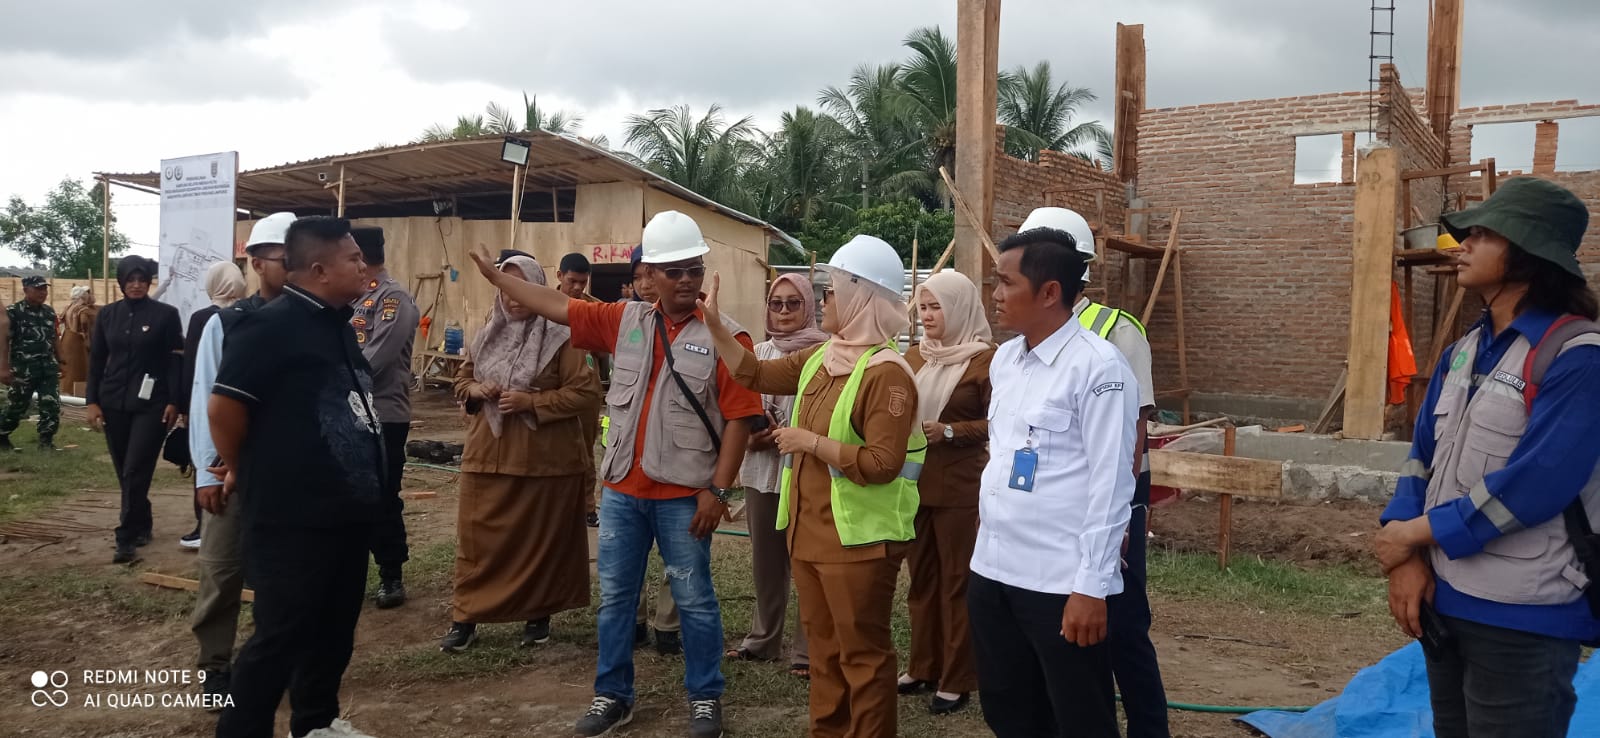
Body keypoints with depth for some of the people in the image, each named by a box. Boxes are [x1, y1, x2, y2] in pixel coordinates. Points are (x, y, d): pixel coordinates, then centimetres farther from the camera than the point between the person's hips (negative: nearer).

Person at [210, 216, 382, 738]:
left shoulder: (339, 325, 12)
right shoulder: (271, 325, -16)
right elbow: (224, 405, -18)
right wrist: (242, 471, -3)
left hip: (347, 509, 9)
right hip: (293, 515, -8)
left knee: (335, 625, 18)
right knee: (280, 634, 0)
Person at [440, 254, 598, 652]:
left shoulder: (561, 338, -8)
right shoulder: (488, 336, 9)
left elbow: (586, 392, -12)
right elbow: (462, 380, 20)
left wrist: (532, 401, -19)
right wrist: (475, 390, -4)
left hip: (543, 459, -4)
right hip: (487, 456, 4)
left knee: (541, 540, 7)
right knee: (477, 537, 5)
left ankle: (539, 615, 22)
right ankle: (465, 618, 15)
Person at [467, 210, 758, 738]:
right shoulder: (624, 321, 4)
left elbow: (738, 418, -11)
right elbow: (556, 306, 12)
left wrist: (718, 490, -14)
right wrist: (496, 277, 17)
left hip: (684, 494, -4)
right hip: (622, 490, 4)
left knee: (694, 599, 7)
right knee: (615, 596, 13)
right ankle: (613, 695, 28)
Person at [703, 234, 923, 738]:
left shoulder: (886, 371, -17)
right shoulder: (820, 359, 9)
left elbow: (882, 463, -24)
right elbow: (755, 375, 17)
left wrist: (811, 442, -19)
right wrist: (714, 324, 11)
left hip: (857, 538, -9)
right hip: (808, 531, 9)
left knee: (861, 655, 3)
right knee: (824, 649, 20)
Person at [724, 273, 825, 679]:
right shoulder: (759, 352, 11)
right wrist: (751, 434, -4)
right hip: (760, 468, 6)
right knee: (765, 560, 15)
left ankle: (807, 650, 9)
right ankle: (763, 639, 28)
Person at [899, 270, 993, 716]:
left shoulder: (986, 359, -9)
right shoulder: (914, 356, 10)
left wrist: (949, 431, -21)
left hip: (960, 489, -6)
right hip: (914, 484, 6)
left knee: (957, 582, 3)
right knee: (922, 578, 15)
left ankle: (956, 680, 12)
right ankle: (923, 666, 27)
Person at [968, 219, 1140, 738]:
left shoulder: (1097, 366, -14)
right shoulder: (1004, 359, 9)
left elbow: (1110, 483, -15)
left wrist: (1091, 586, -16)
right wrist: (989, 519, 16)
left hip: (1060, 582, -7)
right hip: (992, 570, 7)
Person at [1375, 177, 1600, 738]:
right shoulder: (1463, 352, 9)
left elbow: (1537, 481, -23)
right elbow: (1423, 455, 8)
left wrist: (1418, 531, -14)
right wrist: (1407, 558, -6)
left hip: (1525, 616, -7)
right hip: (1445, 597, 8)